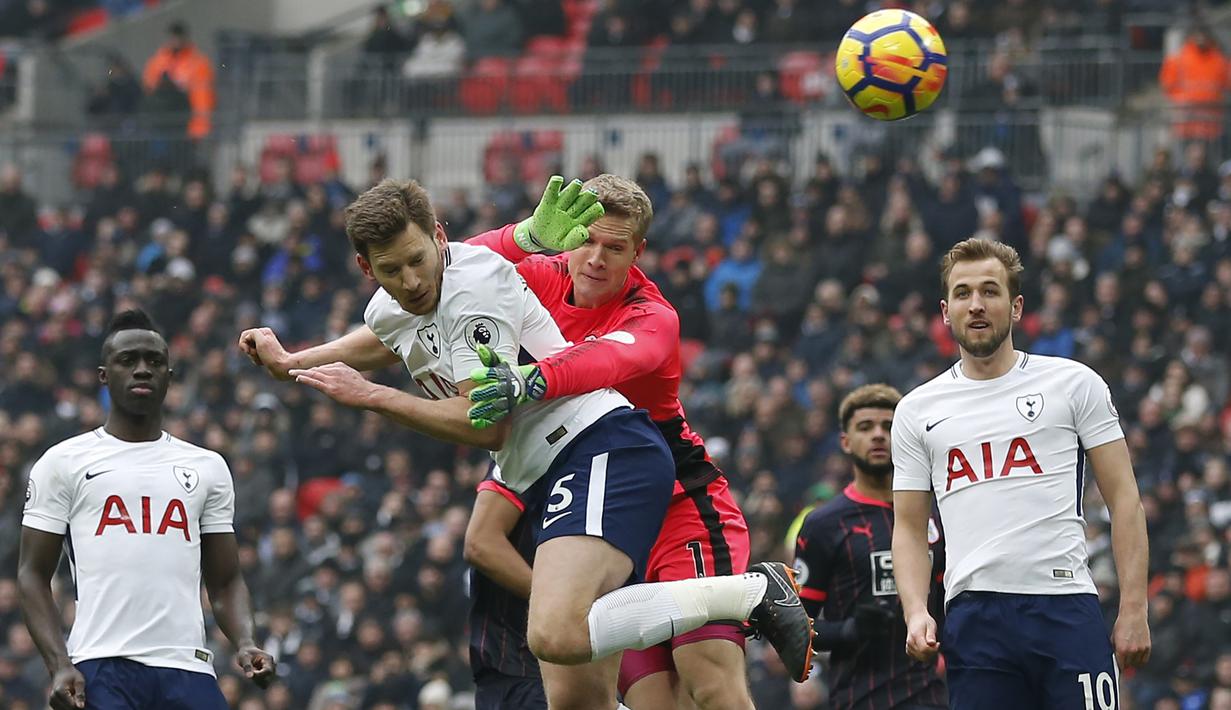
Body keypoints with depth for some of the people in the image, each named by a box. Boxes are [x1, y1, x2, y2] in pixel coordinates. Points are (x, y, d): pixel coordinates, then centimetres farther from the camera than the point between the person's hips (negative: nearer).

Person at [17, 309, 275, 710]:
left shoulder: (207, 467, 18)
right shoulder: (64, 463, 8)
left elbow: (225, 581, 18)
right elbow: (33, 575, 5)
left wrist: (245, 644, -3)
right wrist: (59, 666, -10)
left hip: (188, 670, 3)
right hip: (100, 669, -3)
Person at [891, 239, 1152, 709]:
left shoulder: (1073, 383, 8)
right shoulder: (917, 411, 15)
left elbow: (1123, 499, 5)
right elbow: (909, 528, 16)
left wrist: (1133, 609, -4)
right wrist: (916, 612, -2)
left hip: (1067, 611, -2)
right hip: (972, 622, 2)